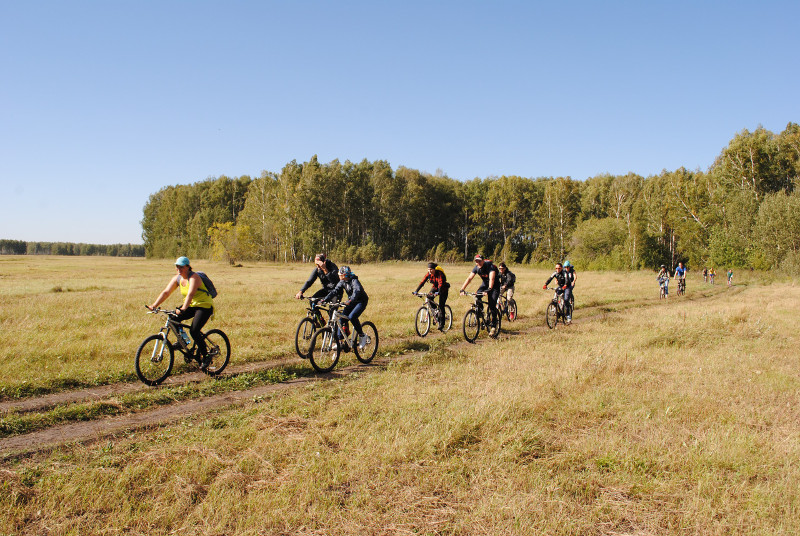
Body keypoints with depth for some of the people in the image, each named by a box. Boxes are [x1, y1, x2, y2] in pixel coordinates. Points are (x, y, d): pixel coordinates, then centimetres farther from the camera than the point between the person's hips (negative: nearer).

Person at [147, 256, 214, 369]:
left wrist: (183, 309, -49)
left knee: (194, 331, -21)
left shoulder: (194, 278, -21)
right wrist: (154, 305, -15)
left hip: (204, 306, -8)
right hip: (191, 305, 8)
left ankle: (206, 356, -4)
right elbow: (166, 292, -3)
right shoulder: (177, 278, 2)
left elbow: (190, 294, -35)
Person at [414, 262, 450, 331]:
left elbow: (440, 284, -41)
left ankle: (441, 325, -6)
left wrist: (438, 292, -58)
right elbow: (422, 282, -19)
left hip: (443, 289, -5)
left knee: (441, 306, -12)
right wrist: (416, 291, -31)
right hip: (435, 287, 5)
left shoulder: (439, 273, -29)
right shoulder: (428, 274, -14)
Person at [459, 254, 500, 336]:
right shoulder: (476, 268, -12)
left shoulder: (490, 266, -28)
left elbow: (492, 279, -42)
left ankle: (493, 327, -7)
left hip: (494, 286, -5)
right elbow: (469, 278, -17)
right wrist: (462, 289, -28)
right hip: (485, 284, 5)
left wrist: (489, 289, -58)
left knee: (492, 306, -15)